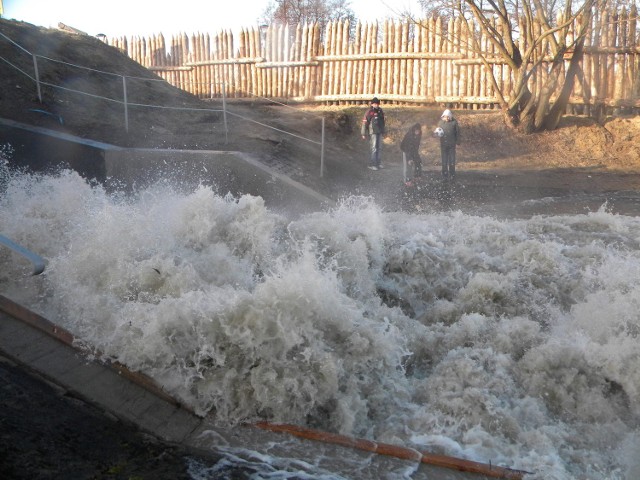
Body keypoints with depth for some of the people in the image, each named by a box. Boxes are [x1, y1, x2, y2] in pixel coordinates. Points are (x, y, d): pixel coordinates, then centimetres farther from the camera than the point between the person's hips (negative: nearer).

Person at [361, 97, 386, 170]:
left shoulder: (380, 111, 8)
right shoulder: (369, 112, -11)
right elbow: (364, 122, -13)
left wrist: (383, 131, 18)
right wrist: (363, 134, -15)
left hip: (379, 132, 7)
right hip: (373, 132, -7)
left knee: (379, 148, 11)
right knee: (374, 148, -9)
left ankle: (377, 162, 21)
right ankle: (372, 164, -5)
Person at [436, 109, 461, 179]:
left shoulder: (454, 122, -6)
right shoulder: (441, 122, 1)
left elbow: (457, 132, 0)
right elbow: (438, 131, 9)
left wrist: (457, 141, -2)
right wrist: (438, 133, -14)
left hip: (452, 144, -2)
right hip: (443, 144, 2)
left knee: (452, 160, 3)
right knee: (444, 160, 10)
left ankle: (452, 174, 12)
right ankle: (445, 174, 20)